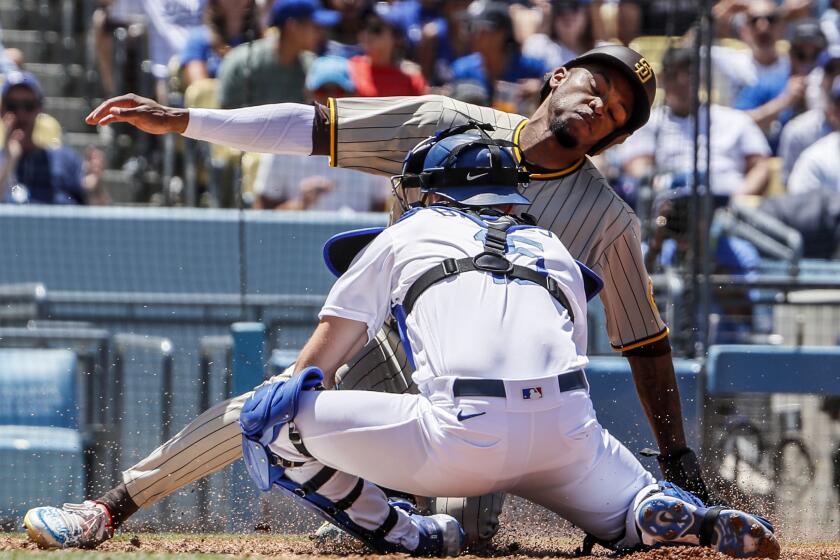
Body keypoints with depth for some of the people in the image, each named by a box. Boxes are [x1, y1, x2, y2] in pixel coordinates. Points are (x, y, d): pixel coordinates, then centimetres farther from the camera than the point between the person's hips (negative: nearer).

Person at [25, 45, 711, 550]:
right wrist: (178, 120, -15)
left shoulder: (608, 220, -14)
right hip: (397, 352, 2)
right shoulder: (449, 128, -10)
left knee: (466, 528, -24)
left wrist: (679, 459, -13)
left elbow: (648, 344, -8)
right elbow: (313, 126, -10)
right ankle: (109, 510, -5)